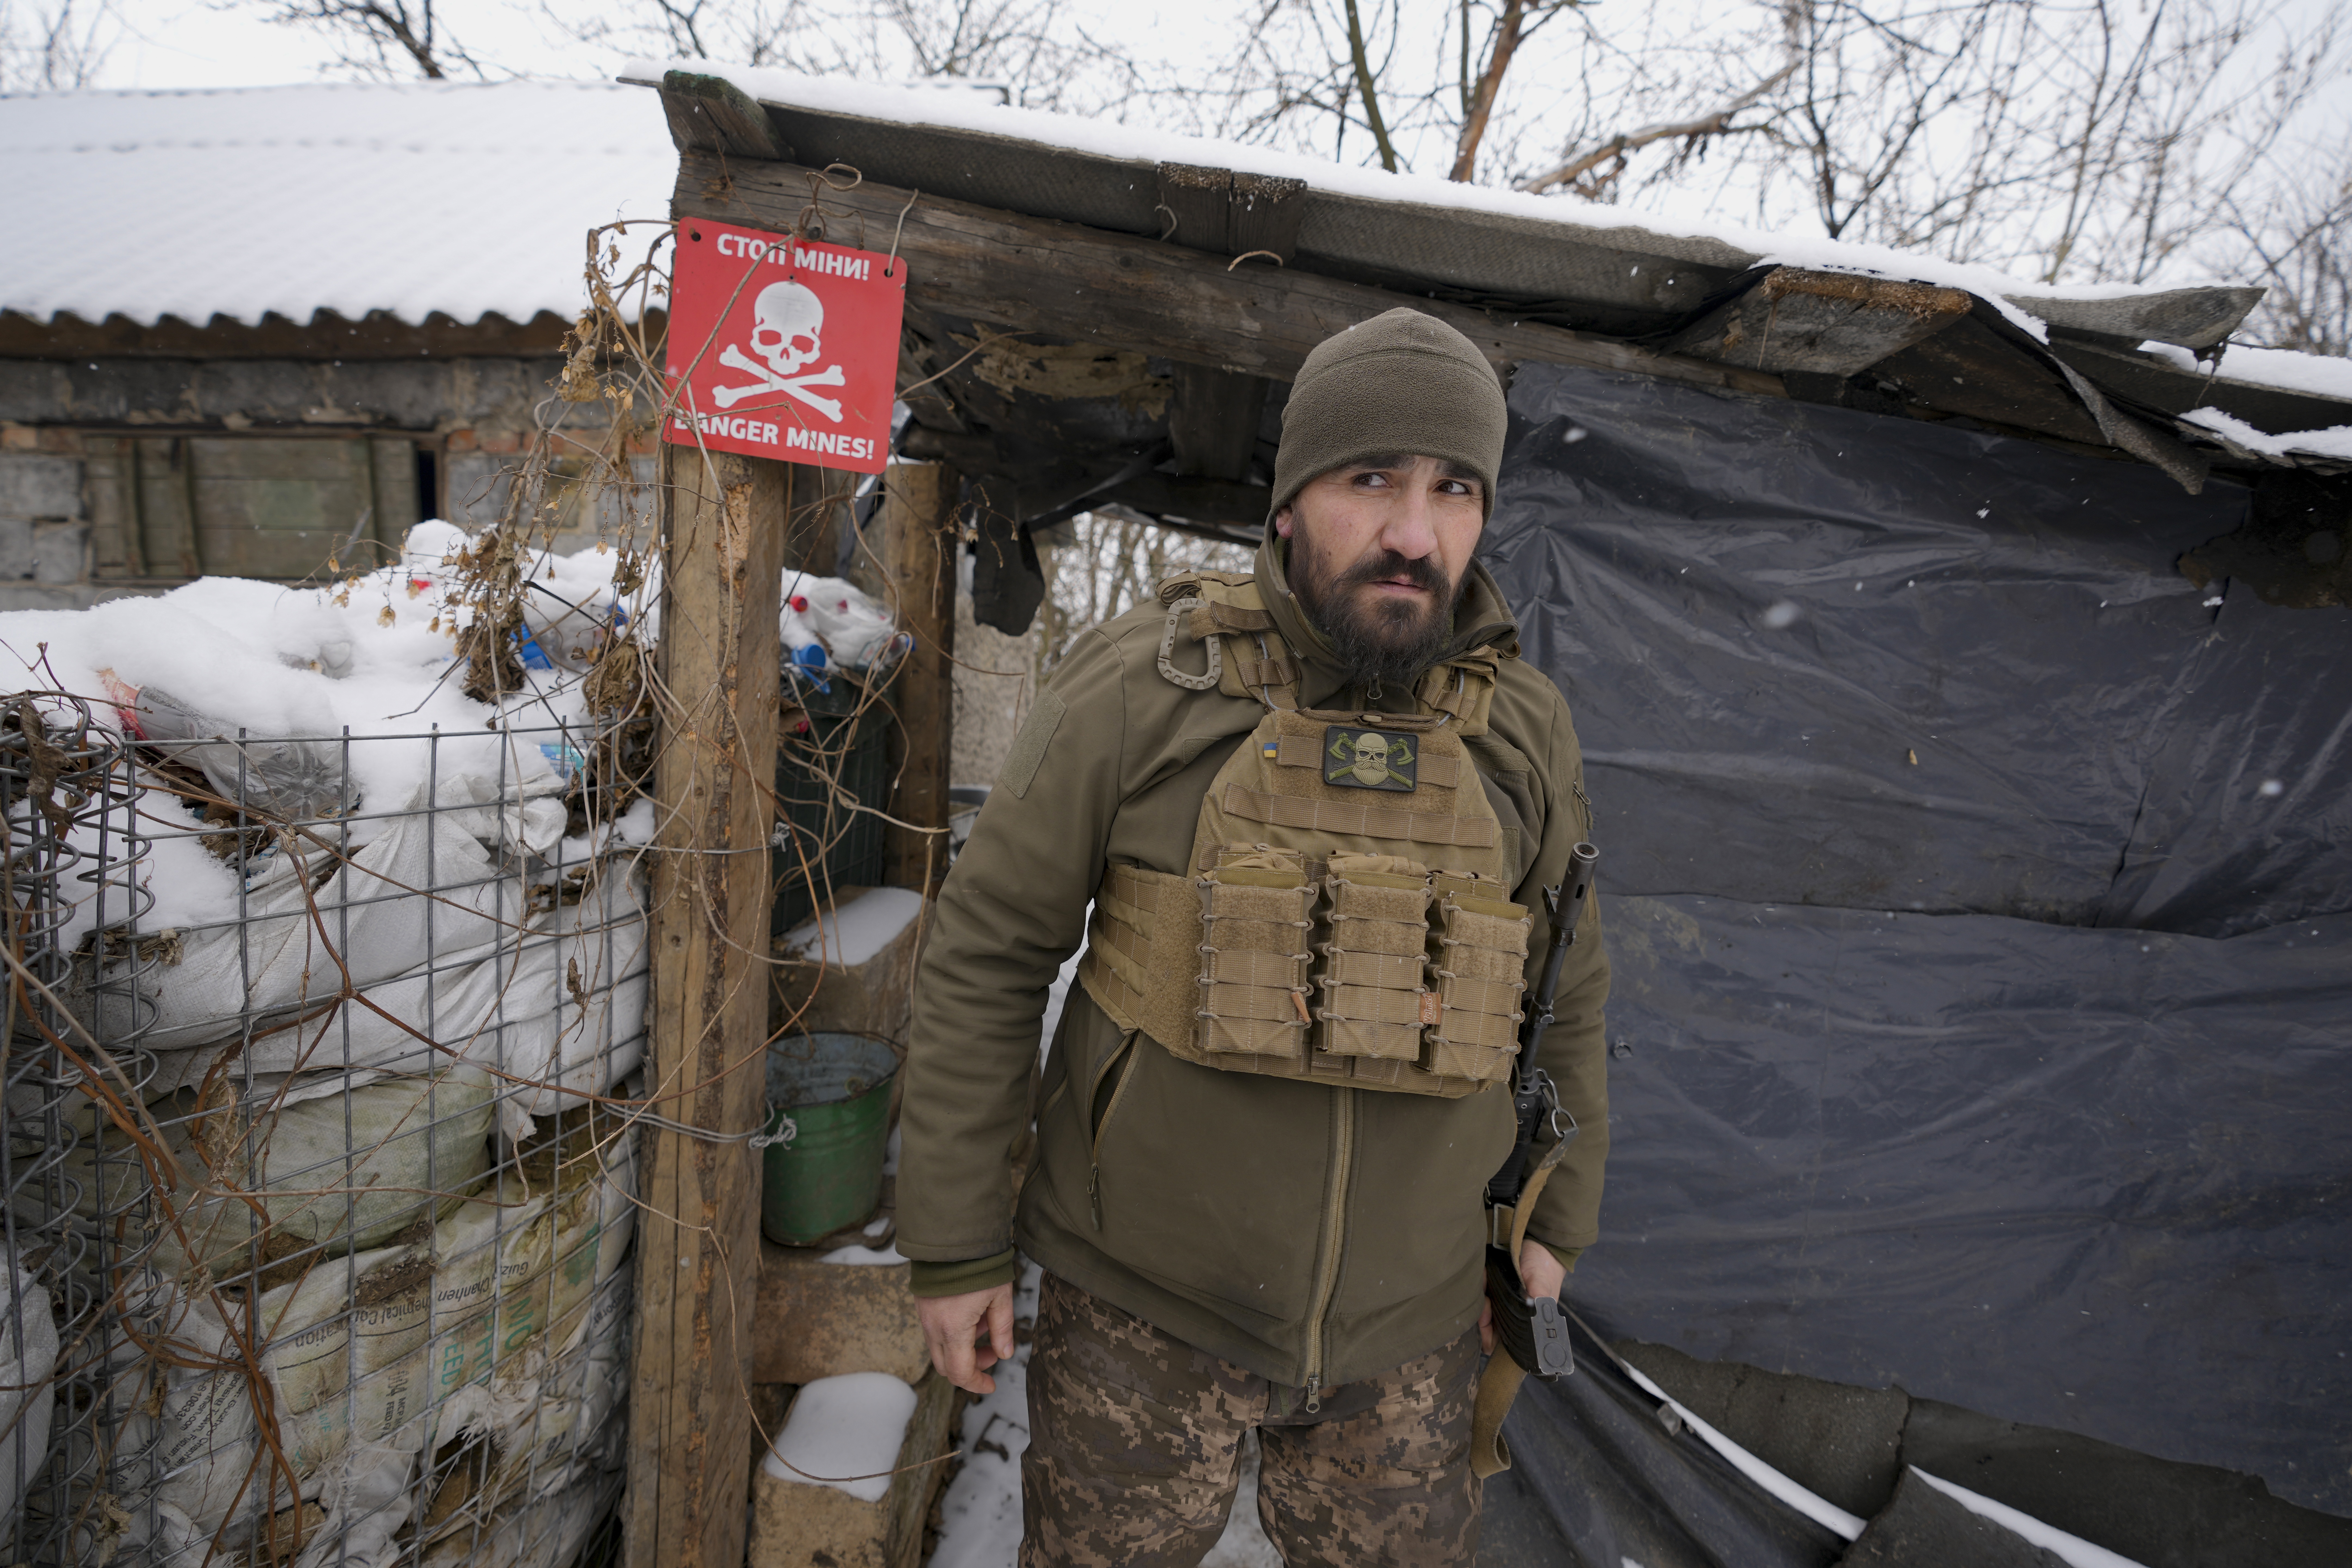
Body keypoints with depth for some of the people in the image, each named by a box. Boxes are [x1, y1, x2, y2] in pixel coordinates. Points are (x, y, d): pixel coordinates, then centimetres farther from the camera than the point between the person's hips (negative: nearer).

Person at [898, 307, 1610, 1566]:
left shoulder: (1523, 733, -5)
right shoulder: (1139, 687, -15)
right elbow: (987, 954, -10)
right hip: (1142, 1293, -2)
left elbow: (1564, 992, 9)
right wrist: (955, 1240, -7)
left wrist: (1557, 1216, 14)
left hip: (1399, 1319, 3)